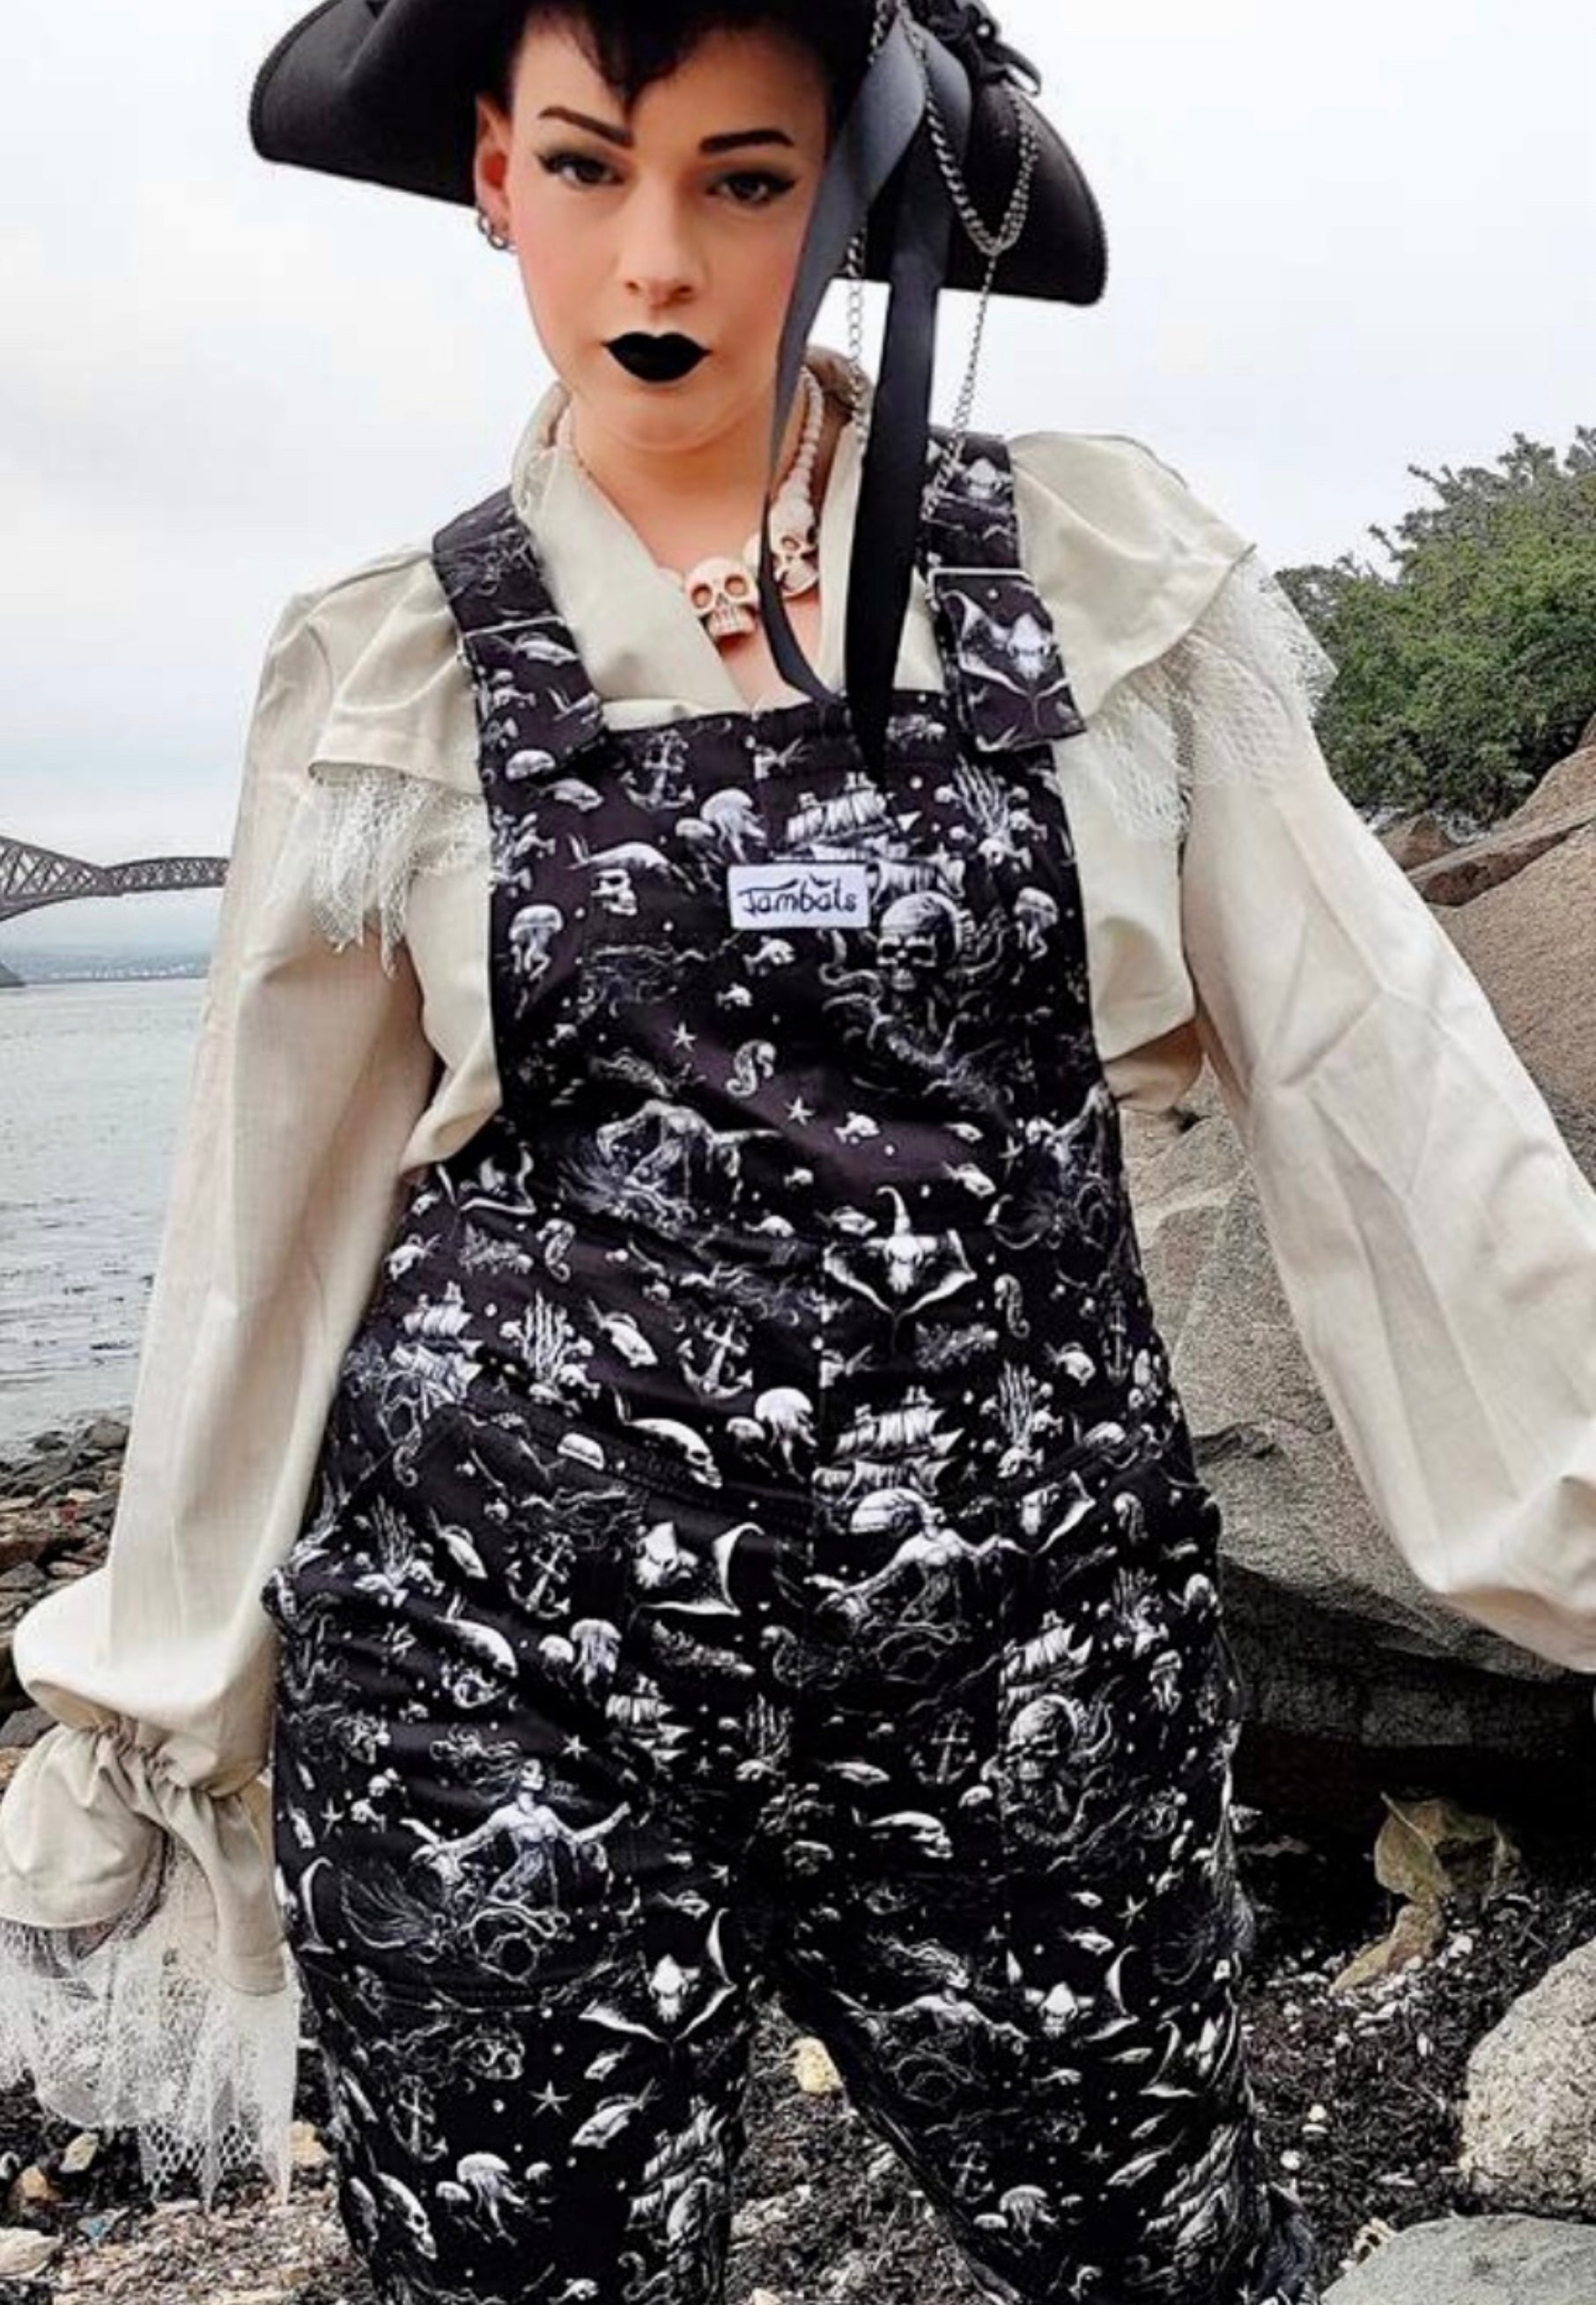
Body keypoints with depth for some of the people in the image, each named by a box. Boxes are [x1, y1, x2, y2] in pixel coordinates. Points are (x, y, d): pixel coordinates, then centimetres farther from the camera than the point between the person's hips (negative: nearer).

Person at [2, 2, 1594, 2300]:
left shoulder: (1105, 562, 2)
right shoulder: (388, 673, 3)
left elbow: (1366, 1064, 1)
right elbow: (272, 1225, 8)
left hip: (1034, 1643, 1)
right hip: (505, 1673, 0)